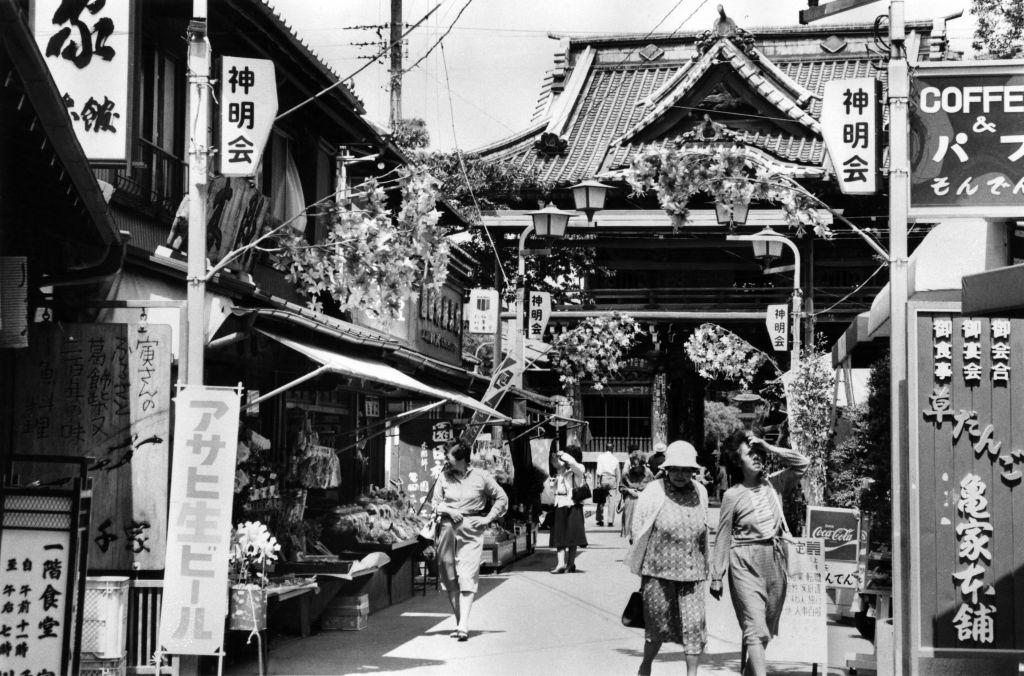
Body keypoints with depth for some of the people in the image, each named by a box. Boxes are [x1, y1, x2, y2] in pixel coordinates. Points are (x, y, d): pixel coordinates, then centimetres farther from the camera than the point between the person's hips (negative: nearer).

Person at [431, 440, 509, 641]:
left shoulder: (481, 476, 1)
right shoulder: (444, 477, 7)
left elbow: (502, 498, 9)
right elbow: (435, 502, 11)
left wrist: (488, 519, 0)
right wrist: (447, 510, -9)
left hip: (471, 531, -3)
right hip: (448, 528, 3)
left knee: (467, 578, -12)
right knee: (450, 579, 3)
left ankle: (464, 626, -18)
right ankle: (458, 622, 12)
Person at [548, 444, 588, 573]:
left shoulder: (578, 469, -6)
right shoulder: (561, 469, 10)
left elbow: (571, 462, -28)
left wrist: (563, 455, -14)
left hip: (573, 505, -5)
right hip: (560, 504, 5)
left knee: (572, 536, 1)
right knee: (559, 535, 0)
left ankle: (571, 564, 9)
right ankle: (561, 564, -2)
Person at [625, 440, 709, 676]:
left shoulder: (700, 492, 6)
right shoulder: (653, 493, -7)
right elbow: (638, 531, -1)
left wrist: (704, 567, 18)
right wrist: (640, 570, 0)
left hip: (692, 572, 3)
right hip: (659, 570, -3)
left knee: (695, 625, -3)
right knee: (659, 625, 7)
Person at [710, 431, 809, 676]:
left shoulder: (774, 484, 7)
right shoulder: (732, 495, -3)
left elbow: (803, 463, -1)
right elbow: (723, 537, 1)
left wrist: (769, 448, -4)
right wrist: (716, 576, 1)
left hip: (776, 560, 4)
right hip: (746, 564, -4)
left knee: (766, 629, 13)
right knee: (755, 628, -13)